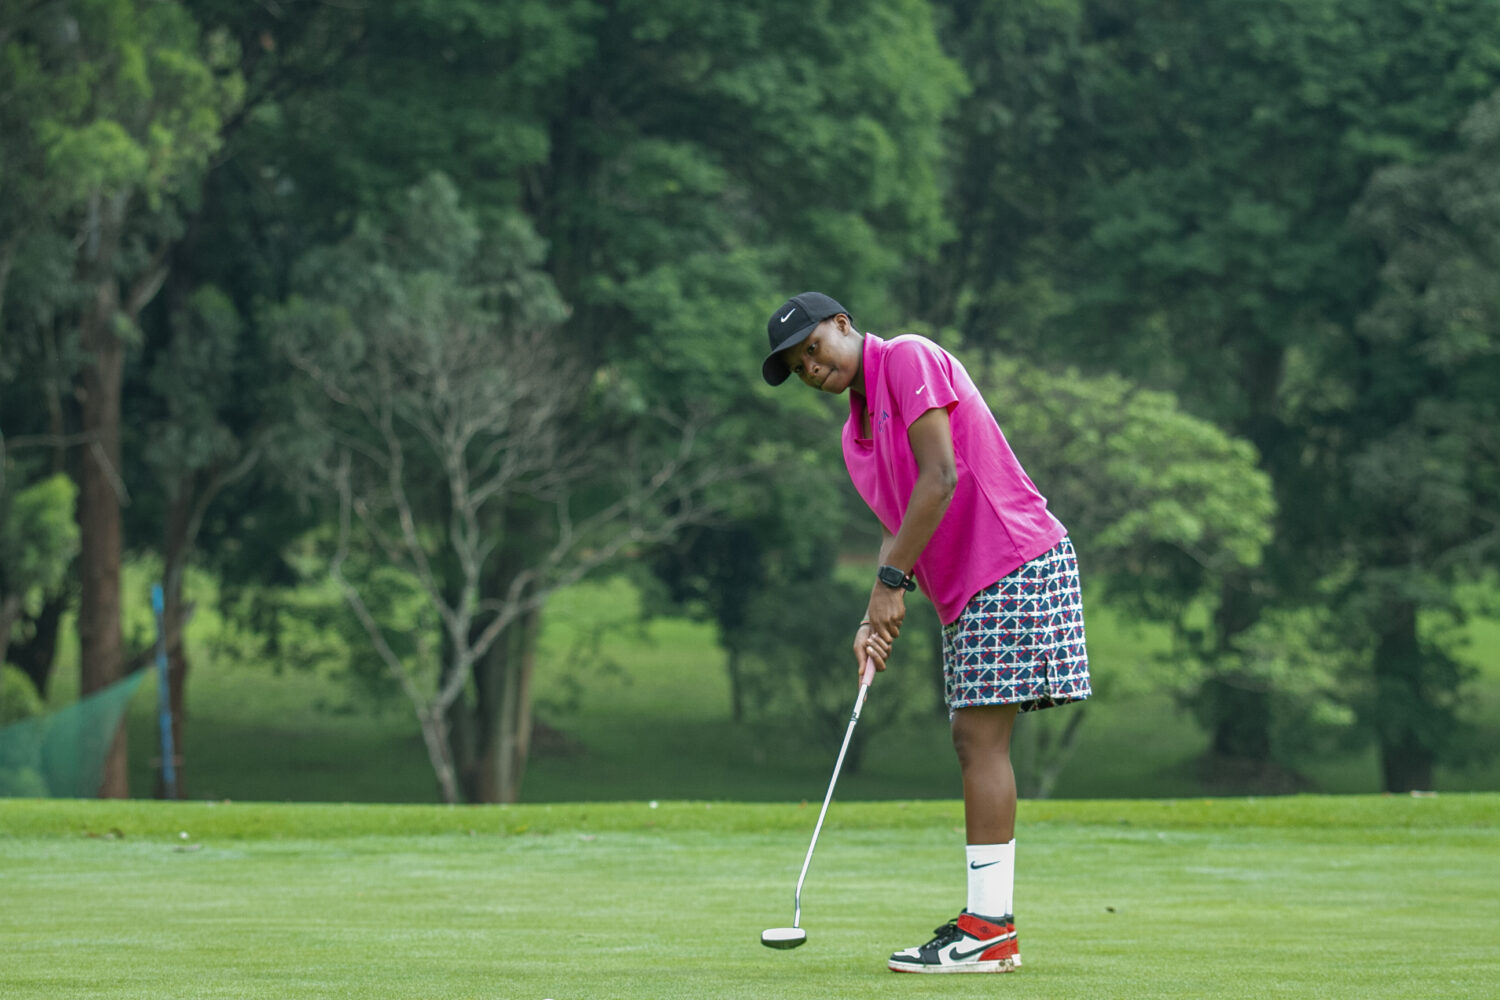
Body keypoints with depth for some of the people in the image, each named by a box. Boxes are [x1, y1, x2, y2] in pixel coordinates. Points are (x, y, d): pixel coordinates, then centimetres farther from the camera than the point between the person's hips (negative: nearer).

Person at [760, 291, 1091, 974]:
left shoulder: (909, 359, -9)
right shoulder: (854, 436, 18)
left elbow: (941, 477, -18)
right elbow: (898, 527, 17)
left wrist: (892, 581, -16)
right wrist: (876, 618, -1)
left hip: (1015, 563, -10)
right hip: (967, 589, 10)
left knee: (980, 737, -13)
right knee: (974, 741, 8)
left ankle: (986, 930, -14)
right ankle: (993, 925, 11)